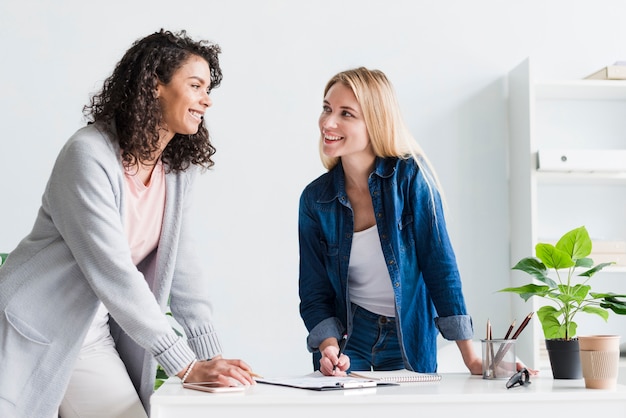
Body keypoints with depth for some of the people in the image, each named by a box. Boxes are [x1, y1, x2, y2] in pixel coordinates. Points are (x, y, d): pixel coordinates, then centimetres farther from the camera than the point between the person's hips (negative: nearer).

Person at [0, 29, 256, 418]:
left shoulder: (180, 168, 0)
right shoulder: (89, 155, -21)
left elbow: (182, 264, 1)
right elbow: (114, 274, -27)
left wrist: (211, 358, -9)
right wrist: (187, 366, -28)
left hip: (95, 337, 7)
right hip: (34, 336, -6)